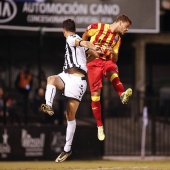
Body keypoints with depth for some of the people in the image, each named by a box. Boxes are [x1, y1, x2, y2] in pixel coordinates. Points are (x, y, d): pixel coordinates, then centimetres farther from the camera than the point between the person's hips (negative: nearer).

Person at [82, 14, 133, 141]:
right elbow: (84, 36, 11)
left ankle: (123, 95, -59)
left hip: (106, 61, 3)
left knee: (112, 68, -36)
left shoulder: (118, 38, 13)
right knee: (95, 95, -9)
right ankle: (100, 127, 2)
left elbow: (114, 60, 11)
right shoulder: (99, 27, -3)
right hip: (93, 62, -3)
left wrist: (113, 53, -10)